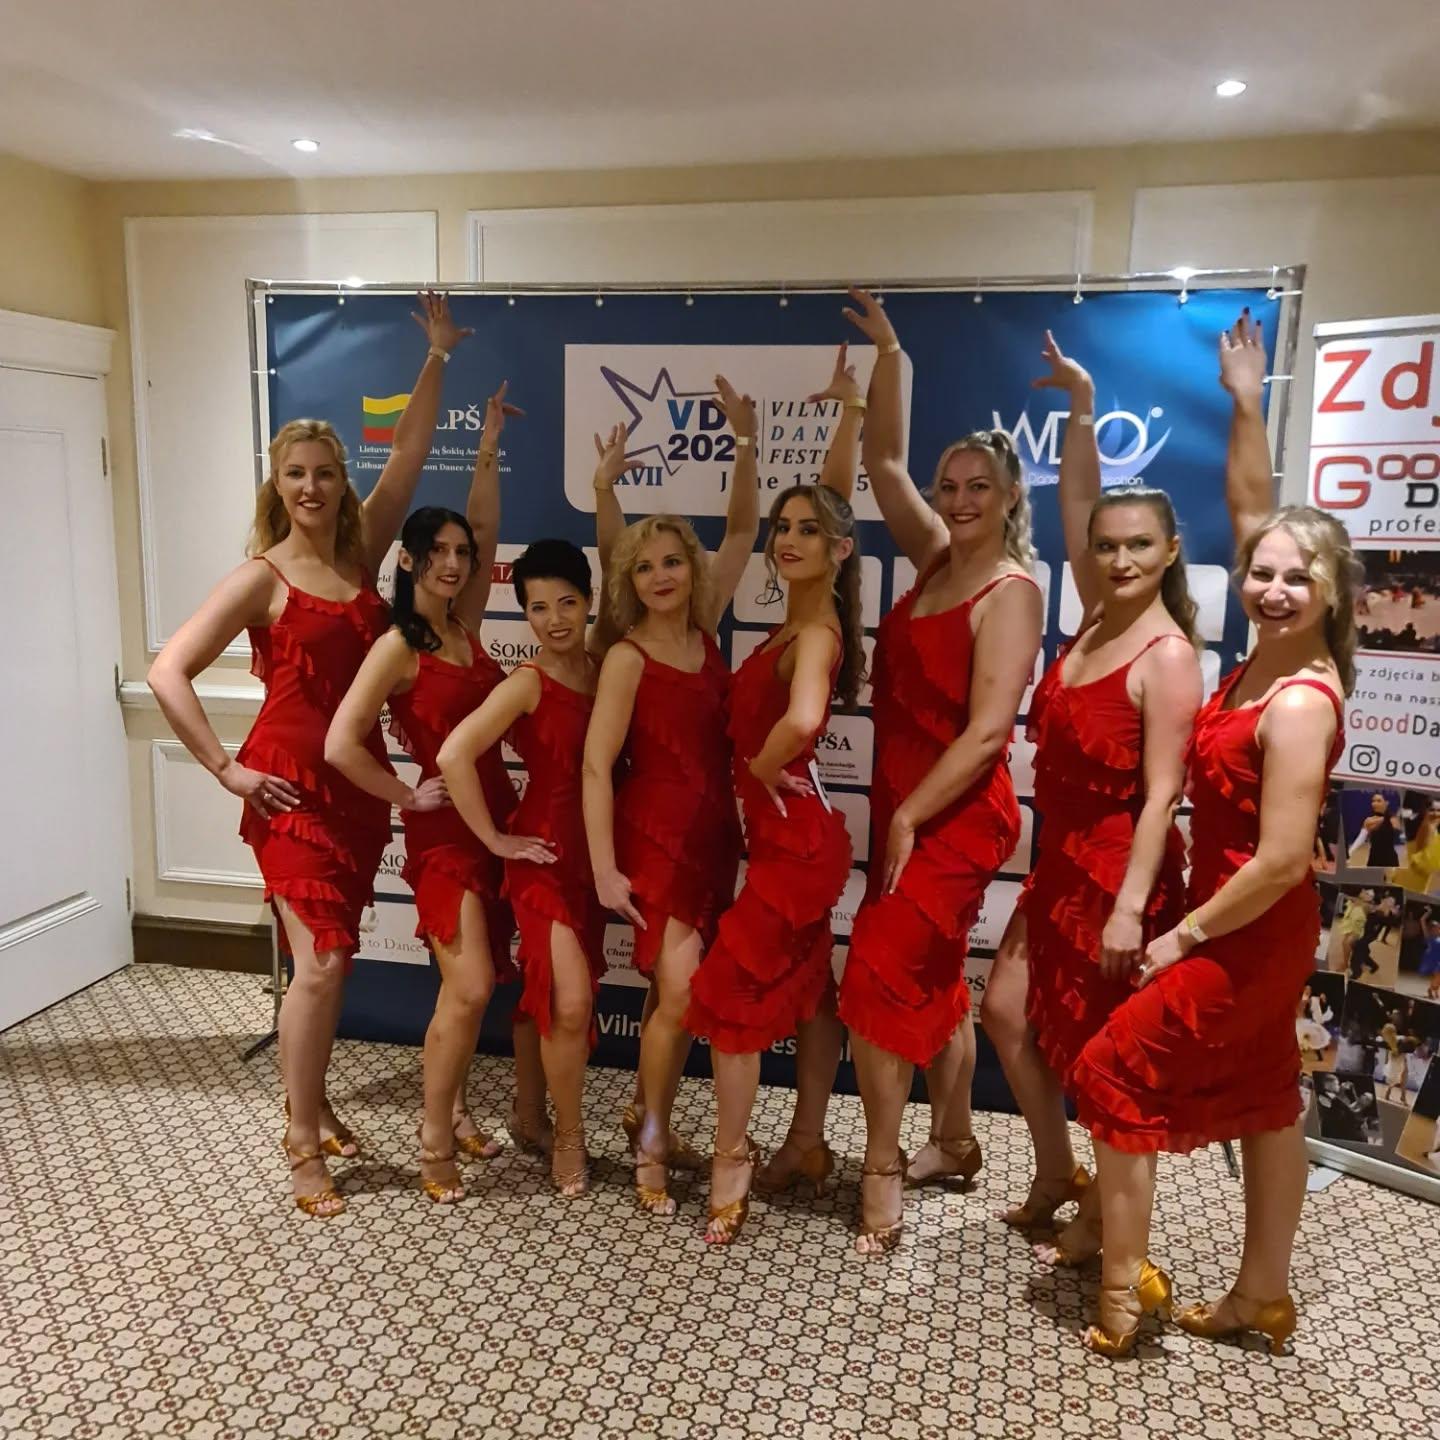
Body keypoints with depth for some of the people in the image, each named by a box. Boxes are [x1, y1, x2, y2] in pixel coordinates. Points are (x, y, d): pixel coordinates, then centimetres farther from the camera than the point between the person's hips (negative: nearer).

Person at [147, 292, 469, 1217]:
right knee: (323, 960, -8)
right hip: (290, 783, -5)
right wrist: (226, 769, -11)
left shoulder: (362, 551, 7)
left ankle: (313, 1101, 31)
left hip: (359, 780, 5)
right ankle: (303, 1143, 6)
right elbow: (167, 673, -9)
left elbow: (409, 455, 5)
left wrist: (437, 358, 4)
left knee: (330, 952, 14)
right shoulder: (262, 577, -7)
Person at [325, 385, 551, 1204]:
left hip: (499, 817, 7)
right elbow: (340, 744, -17)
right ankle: (435, 1141, 7)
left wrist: (489, 450, 7)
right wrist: (410, 797, -11)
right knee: (471, 987, -10)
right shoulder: (398, 648, -10)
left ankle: (454, 1109, 27)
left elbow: (485, 531, 8)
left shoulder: (465, 625, 7)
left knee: (497, 979, 11)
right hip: (444, 829, -7)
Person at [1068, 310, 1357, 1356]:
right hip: (1256, 931, 8)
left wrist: (1185, 936, -16)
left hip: (1250, 933, -8)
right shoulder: (1266, 660, -2)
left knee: (1118, 1070, 0)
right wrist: (1246, 405, 2)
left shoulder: (1298, 703, -24)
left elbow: (1282, 858, -26)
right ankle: (1262, 1294, 33)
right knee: (1262, 1099, 17)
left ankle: (1125, 1281, 14)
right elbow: (1249, 513, 6)